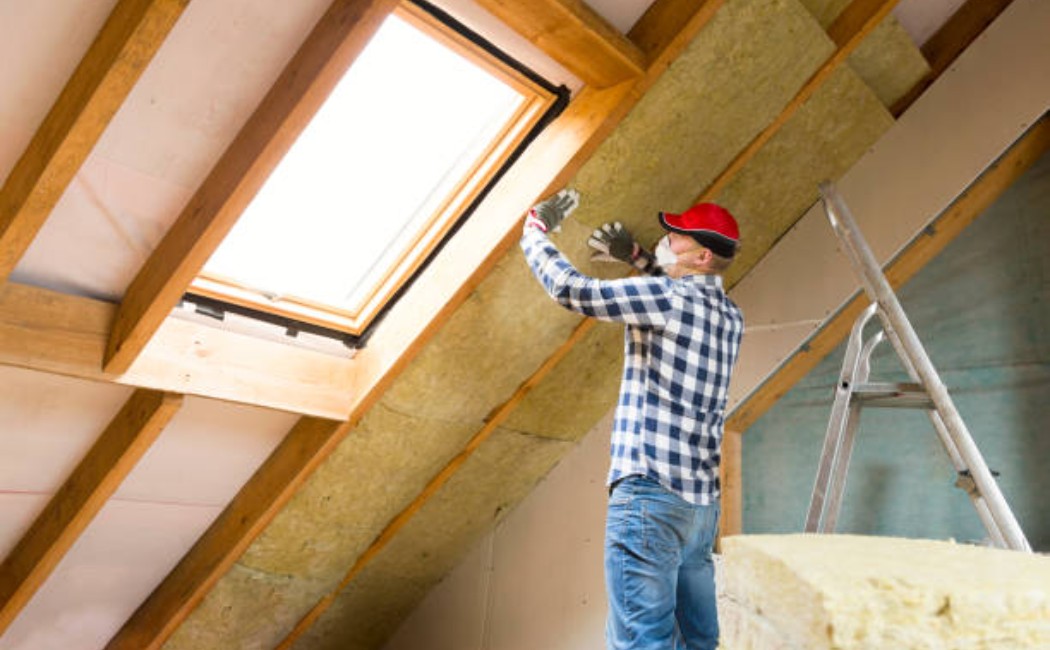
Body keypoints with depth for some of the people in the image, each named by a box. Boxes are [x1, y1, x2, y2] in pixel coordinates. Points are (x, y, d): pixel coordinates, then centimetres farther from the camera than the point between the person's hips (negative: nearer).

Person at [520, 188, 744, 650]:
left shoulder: (666, 297, -9)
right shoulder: (731, 318, 14)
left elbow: (571, 289, -12)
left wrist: (535, 229, 4)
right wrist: (637, 258, 30)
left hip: (650, 494, -8)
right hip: (702, 502, 9)